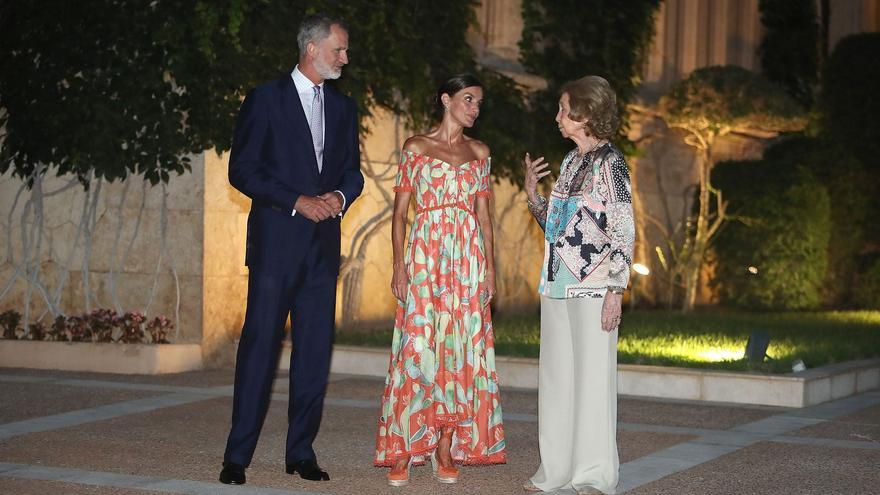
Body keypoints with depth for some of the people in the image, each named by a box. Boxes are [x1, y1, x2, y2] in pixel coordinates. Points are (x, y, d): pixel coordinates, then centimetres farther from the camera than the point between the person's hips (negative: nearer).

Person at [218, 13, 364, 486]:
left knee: (315, 350, 5)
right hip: (276, 242, -5)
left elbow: (353, 170, 19)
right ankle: (237, 455, 0)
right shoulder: (265, 99, -2)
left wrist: (340, 195, -4)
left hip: (324, 243, 5)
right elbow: (242, 170, -6)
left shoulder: (343, 107, 14)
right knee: (260, 344, -5)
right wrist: (298, 202, -13)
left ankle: (301, 451, 13)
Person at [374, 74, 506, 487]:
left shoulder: (479, 152, 14)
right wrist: (399, 265, -8)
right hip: (425, 255, -3)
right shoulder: (416, 147, 4)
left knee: (461, 349, 0)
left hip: (468, 258, 3)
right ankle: (402, 450, -3)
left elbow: (483, 213, 13)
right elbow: (400, 212, 2)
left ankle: (447, 448, 5)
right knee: (418, 348, -8)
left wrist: (489, 266, 4)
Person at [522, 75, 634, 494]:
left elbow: (624, 232, -12)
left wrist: (616, 291, -16)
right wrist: (531, 191, 8)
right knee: (556, 375, 10)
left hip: (592, 286, -8)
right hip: (557, 285, 8)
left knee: (593, 376, -2)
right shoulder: (570, 161, 15)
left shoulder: (609, 162, -8)